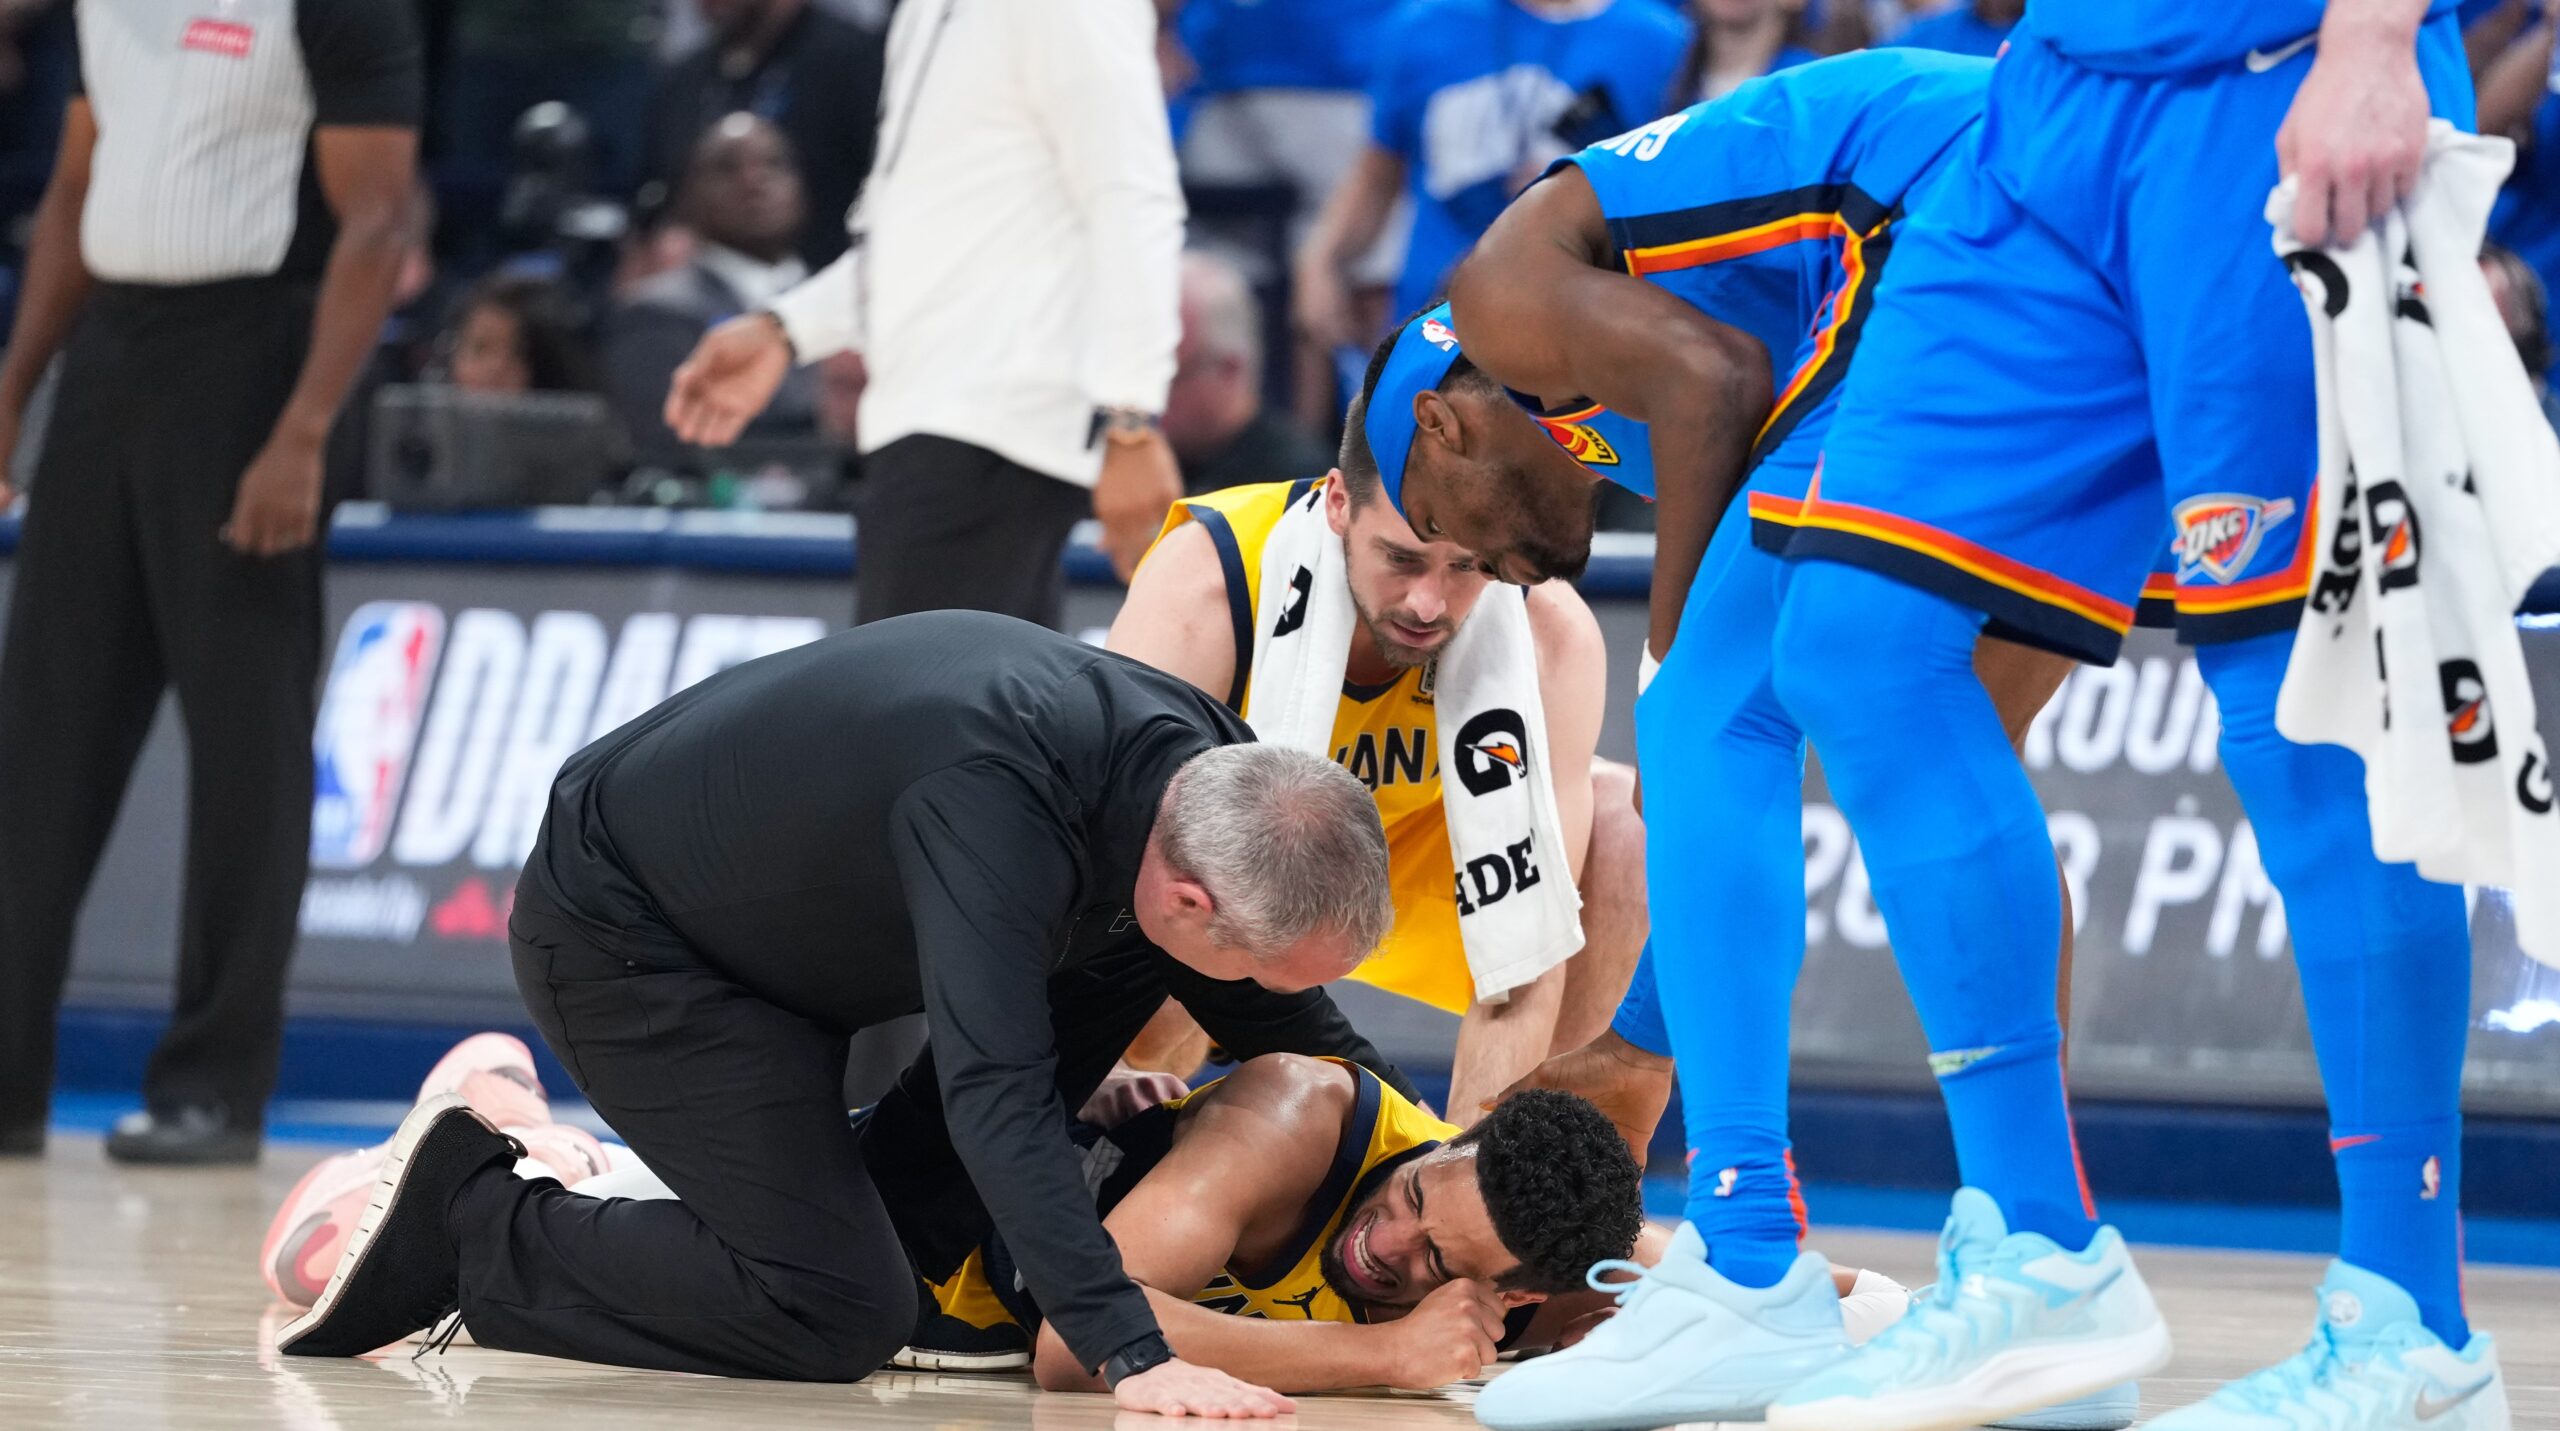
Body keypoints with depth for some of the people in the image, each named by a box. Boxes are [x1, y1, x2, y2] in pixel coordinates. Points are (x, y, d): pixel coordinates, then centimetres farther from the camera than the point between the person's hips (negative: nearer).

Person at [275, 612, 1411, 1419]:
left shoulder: (1201, 761, -12)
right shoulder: (988, 805, -39)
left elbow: (1284, 1023, 6)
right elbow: (995, 1093, -45)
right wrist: (1134, 1357, -49)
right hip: (614, 935, -9)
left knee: (1116, 965, -3)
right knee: (837, 1318, -16)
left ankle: (879, 1226, 6)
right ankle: (475, 1225, -2)